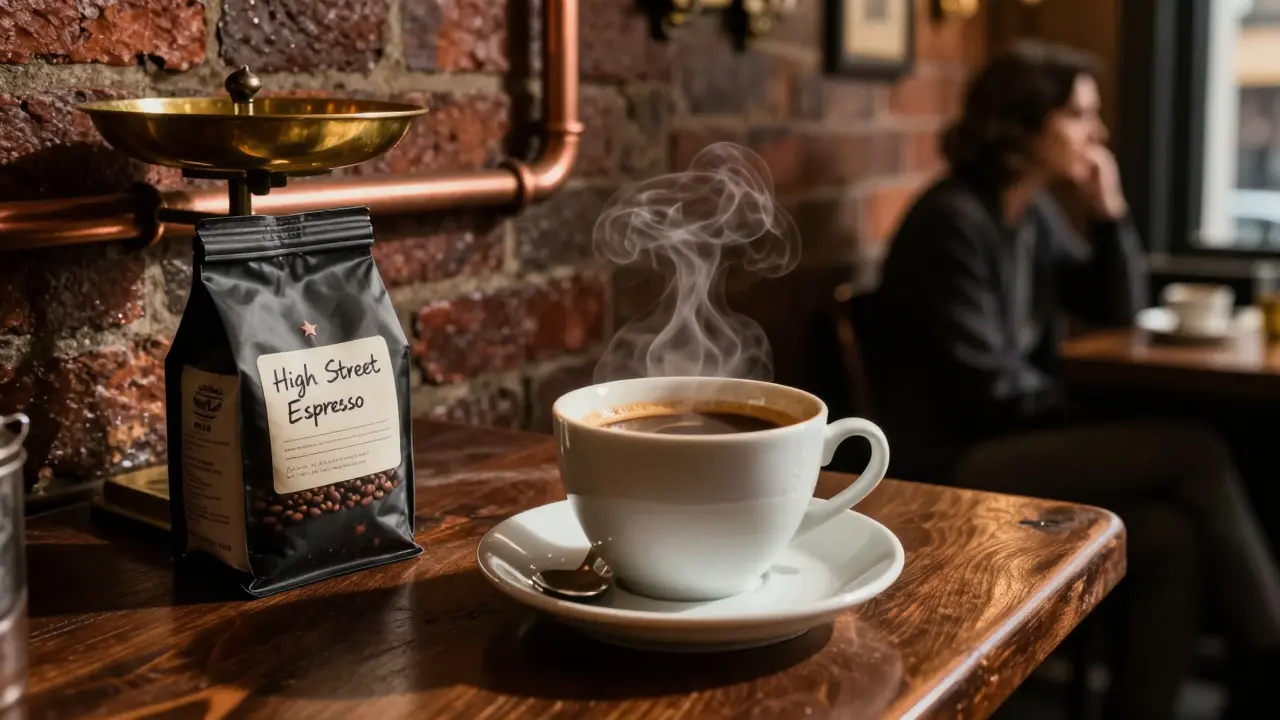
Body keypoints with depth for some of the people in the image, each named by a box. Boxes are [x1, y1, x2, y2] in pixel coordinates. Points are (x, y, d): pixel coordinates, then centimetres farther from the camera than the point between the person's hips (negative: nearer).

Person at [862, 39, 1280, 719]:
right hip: (952, 465, -8)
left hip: (1014, 443, 8)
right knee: (1195, 451, -17)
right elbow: (987, 387, -17)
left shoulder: (1036, 213, 10)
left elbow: (1118, 308, 16)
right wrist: (1092, 418, -4)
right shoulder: (953, 221, -15)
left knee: (1172, 538, -19)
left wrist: (1109, 211, 1)